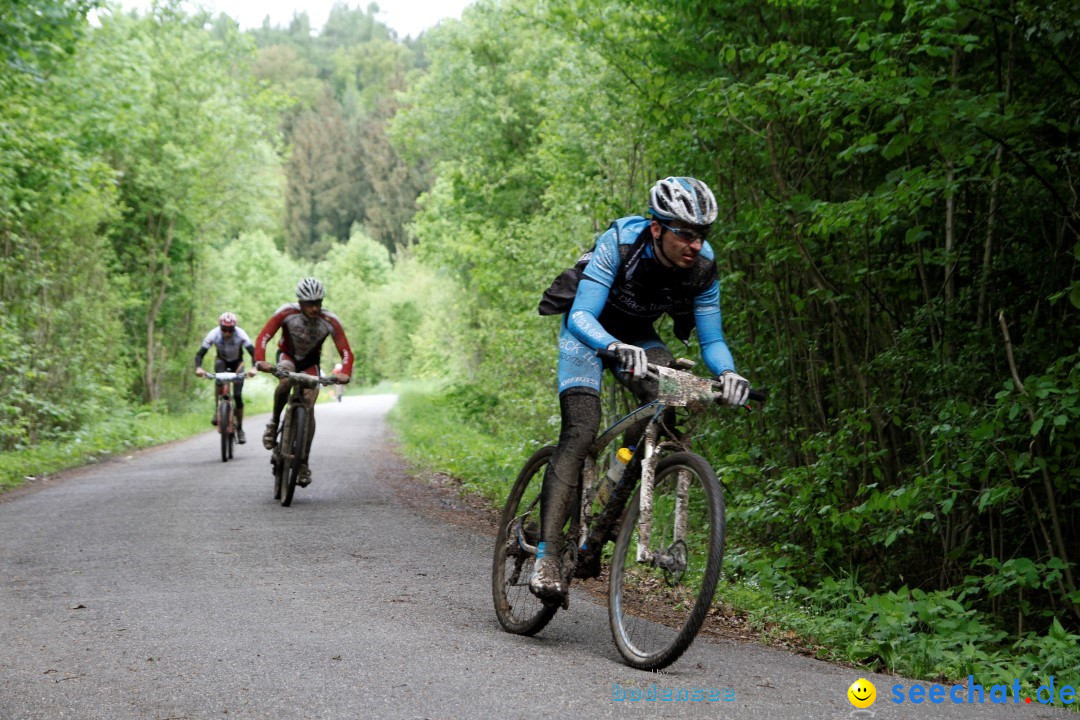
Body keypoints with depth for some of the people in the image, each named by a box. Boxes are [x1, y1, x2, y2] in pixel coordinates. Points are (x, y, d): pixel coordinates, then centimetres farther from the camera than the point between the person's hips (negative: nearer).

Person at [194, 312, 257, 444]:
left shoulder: (240, 334, -33)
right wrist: (198, 368, -50)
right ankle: (217, 411, -21)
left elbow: (253, 352, -38)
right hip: (222, 361, 1)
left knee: (238, 396, -10)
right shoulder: (214, 334, -30)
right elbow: (200, 354, -30)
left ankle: (239, 429, 4)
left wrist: (254, 367, -57)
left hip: (237, 363, 0)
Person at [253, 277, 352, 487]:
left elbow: (346, 351, -26)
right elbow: (263, 337, -29)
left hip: (310, 363, 1)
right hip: (287, 355, -1)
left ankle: (303, 464, -6)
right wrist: (260, 361, -47)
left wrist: (345, 373, -46)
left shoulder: (330, 321, -25)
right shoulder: (286, 312, -28)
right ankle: (274, 423, -11)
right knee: (286, 381, -37)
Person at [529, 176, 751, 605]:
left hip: (638, 336, 4)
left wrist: (727, 372, -37)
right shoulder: (619, 244, -33)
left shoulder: (703, 267, -22)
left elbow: (711, 339, -15)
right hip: (588, 331, -4)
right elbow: (582, 316, -39)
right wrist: (617, 347, -58)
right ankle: (547, 556, -25)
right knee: (581, 432, -22)